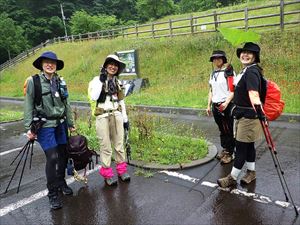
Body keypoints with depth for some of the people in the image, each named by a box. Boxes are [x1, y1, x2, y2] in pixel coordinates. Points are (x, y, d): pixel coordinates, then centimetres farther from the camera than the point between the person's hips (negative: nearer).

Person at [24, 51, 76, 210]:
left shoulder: (60, 82, 5)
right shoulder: (33, 81, -7)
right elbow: (28, 106, -5)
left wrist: (70, 123, 14)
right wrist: (29, 128, -9)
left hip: (60, 124, 5)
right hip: (44, 126, -4)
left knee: (63, 155, 8)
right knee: (52, 157, -8)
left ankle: (61, 183, 32)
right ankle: (53, 193, 8)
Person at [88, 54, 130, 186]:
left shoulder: (117, 82, 14)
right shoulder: (97, 80, -1)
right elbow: (93, 98, -17)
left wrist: (125, 119, 15)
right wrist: (101, 81, -16)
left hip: (117, 115, 4)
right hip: (103, 117, -4)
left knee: (119, 144, 7)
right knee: (105, 146, -1)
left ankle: (122, 169, 20)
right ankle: (107, 173, 11)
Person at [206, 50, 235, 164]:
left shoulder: (229, 72, -7)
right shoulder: (213, 74, 15)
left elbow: (233, 90, -13)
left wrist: (226, 103, -24)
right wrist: (209, 105, 16)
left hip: (226, 105, -6)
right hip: (215, 106, 7)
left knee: (229, 130, 0)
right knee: (221, 129, 15)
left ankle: (230, 153, 11)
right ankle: (225, 149, 28)